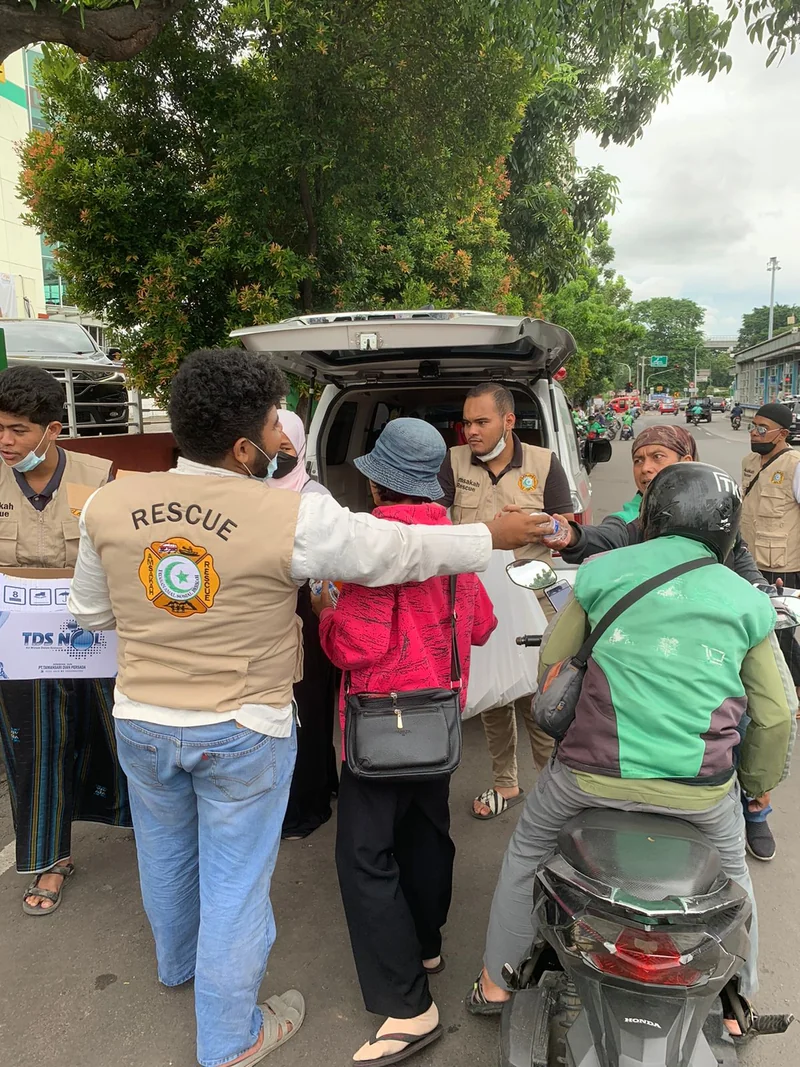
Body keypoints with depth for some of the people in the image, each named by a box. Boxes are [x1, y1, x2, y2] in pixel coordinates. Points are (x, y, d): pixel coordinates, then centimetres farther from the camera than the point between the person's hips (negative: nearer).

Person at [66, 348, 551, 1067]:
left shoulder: (109, 505, -9)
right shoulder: (294, 516, -23)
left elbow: (91, 611, 4)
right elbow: (402, 551, -13)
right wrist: (494, 536, 1)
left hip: (142, 721, 5)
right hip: (241, 733, -5)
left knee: (165, 854, 28)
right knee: (234, 880, 15)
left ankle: (178, 965, 57)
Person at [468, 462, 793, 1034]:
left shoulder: (602, 570, 4)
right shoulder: (749, 600, 5)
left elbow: (551, 664, 13)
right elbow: (774, 718, 9)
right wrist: (756, 784, 27)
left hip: (595, 771, -1)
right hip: (702, 788, 2)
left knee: (528, 849, 27)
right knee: (731, 869, 34)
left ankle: (496, 981, 38)